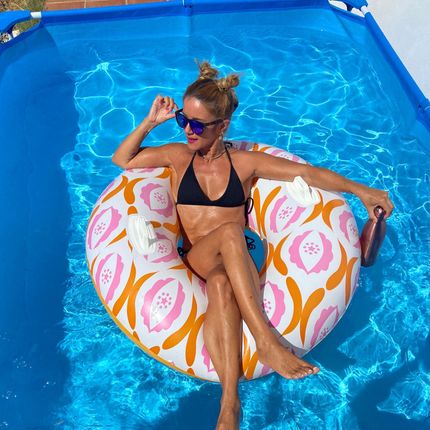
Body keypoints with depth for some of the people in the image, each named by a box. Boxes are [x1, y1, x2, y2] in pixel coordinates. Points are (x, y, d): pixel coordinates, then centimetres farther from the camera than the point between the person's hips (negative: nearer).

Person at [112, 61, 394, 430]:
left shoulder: (245, 162, 8)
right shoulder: (179, 156, 13)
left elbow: (307, 173, 2)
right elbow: (122, 160, 16)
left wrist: (360, 190, -8)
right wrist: (150, 123, 3)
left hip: (235, 261, 0)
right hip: (194, 259, 0)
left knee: (221, 284, -38)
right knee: (230, 231, -35)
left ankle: (230, 400, -41)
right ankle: (267, 342, -42)